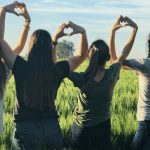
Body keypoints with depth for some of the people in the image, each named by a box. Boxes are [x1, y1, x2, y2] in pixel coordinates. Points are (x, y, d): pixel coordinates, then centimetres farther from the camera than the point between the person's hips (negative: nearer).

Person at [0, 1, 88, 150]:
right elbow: (82, 55, 12)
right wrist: (82, 32, 2)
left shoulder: (21, 68, -13)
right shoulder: (57, 70, -5)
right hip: (52, 128, 2)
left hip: (25, 130, -2)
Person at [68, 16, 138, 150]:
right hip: (102, 127, 1)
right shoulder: (112, 75, -18)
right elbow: (124, 55, -1)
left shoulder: (82, 79, -23)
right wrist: (135, 29, 5)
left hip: (81, 127, -1)